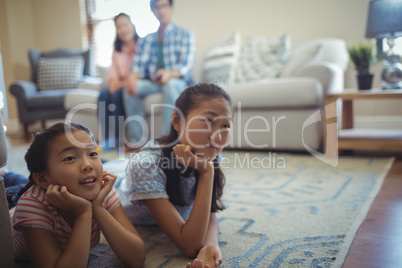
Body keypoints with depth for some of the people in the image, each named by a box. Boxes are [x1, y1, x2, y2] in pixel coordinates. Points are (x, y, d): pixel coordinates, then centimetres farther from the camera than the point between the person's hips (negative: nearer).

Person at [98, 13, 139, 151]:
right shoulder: (117, 51, 19)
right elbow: (113, 72, 13)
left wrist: (123, 83, -21)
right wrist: (113, 80, -13)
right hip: (119, 84, 5)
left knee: (117, 94, -33)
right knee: (104, 93, -26)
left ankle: (115, 138, -24)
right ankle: (108, 138, -26)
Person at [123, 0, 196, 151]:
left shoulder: (185, 35, 2)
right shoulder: (146, 40, 14)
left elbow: (186, 66, -12)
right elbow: (139, 65, 3)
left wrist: (169, 74, -34)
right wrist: (132, 77, -22)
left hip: (178, 82, -4)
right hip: (152, 83, 4)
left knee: (171, 84, -37)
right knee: (130, 87, -24)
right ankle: (137, 139, -18)